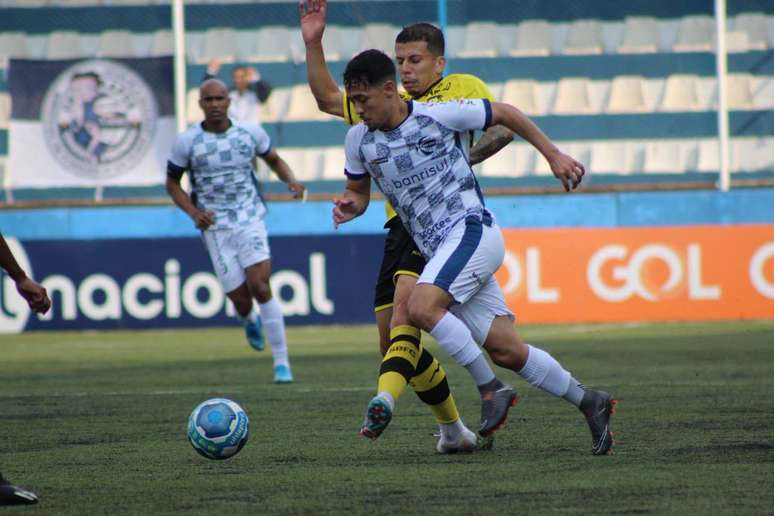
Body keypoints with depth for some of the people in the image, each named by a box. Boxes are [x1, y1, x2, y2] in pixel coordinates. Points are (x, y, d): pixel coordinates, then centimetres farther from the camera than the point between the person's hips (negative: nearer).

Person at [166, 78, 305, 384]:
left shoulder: (251, 133, 2)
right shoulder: (187, 142, -2)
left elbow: (274, 160, 19)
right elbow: (172, 184, 8)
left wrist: (291, 181, -2)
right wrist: (193, 212, -8)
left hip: (250, 221, 0)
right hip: (216, 228, 0)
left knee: (260, 287, -18)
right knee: (241, 300, -2)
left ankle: (281, 361, -11)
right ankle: (250, 322, 39)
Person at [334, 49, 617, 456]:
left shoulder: (439, 115, -8)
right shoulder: (359, 140, 7)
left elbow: (504, 114, 4)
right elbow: (358, 190, 21)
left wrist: (553, 155, 6)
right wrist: (350, 205, -3)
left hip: (471, 231, -6)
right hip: (437, 250, 6)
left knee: (421, 308, -28)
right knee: (506, 351, 1)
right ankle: (589, 403, 14)